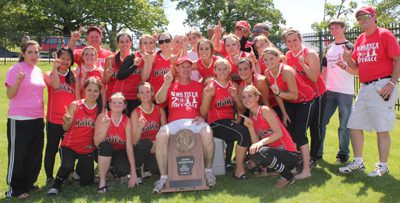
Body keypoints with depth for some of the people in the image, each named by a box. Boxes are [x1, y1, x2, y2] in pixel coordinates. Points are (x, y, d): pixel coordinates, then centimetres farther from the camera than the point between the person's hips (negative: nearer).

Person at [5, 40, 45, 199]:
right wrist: (18, 81, -28)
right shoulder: (15, 69, -9)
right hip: (19, 119, -7)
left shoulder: (39, 71, 10)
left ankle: (28, 184, 27)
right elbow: (10, 95, -12)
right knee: (17, 155, 3)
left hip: (37, 119, 7)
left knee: (35, 154, 12)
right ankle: (14, 189, 15)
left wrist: (42, 114, 13)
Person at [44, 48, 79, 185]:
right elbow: (55, 85, -21)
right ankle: (49, 177, 20)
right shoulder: (49, 75, 2)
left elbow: (78, 98, 8)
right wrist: (55, 67, -20)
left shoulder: (74, 77, 9)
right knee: (51, 149, 6)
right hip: (54, 120, -2)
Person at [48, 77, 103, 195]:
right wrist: (67, 122, -26)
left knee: (87, 182, 7)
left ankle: (80, 168, 41)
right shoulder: (75, 105, -7)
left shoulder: (101, 109, -2)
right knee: (67, 166, -34)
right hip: (70, 146, -3)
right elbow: (66, 128, -6)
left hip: (87, 149, 3)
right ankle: (57, 184, -2)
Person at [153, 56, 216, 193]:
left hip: (194, 121, 0)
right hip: (174, 123, 0)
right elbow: (158, 100, 3)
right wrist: (166, 84, -12)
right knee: (160, 136, -31)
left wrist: (202, 117, -4)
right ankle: (163, 177, -21)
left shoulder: (198, 86, 20)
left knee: (207, 132, -33)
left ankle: (209, 171, -14)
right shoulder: (171, 86, 20)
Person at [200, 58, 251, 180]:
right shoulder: (211, 88, -6)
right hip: (215, 123, -5)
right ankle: (239, 169, -14)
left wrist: (236, 96, -4)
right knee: (243, 133, -30)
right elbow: (203, 113, -7)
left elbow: (242, 109, 9)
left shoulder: (233, 86, 10)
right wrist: (207, 96, -18)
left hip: (230, 121, 6)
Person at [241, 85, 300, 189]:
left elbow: (279, 133, -21)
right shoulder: (251, 118, 10)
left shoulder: (265, 110, -11)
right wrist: (250, 127, -9)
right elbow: (256, 144, 2)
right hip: (275, 152, 7)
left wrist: (261, 142, -31)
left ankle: (288, 176, -11)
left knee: (262, 152, -30)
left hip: (290, 155, -7)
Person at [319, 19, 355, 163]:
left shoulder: (351, 48, 0)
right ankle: (317, 152, 10)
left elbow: (356, 72, -5)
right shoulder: (328, 48, 16)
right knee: (321, 122, 3)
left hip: (345, 92, -5)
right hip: (329, 91, 5)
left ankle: (343, 153, 13)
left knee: (344, 125, 1)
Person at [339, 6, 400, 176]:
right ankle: (358, 162, 22)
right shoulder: (360, 39, 15)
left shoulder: (385, 35, -5)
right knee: (354, 125, 10)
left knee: (382, 129, -3)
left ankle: (383, 166, 10)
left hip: (382, 87, -8)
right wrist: (348, 59, -3)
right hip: (365, 88, 8)